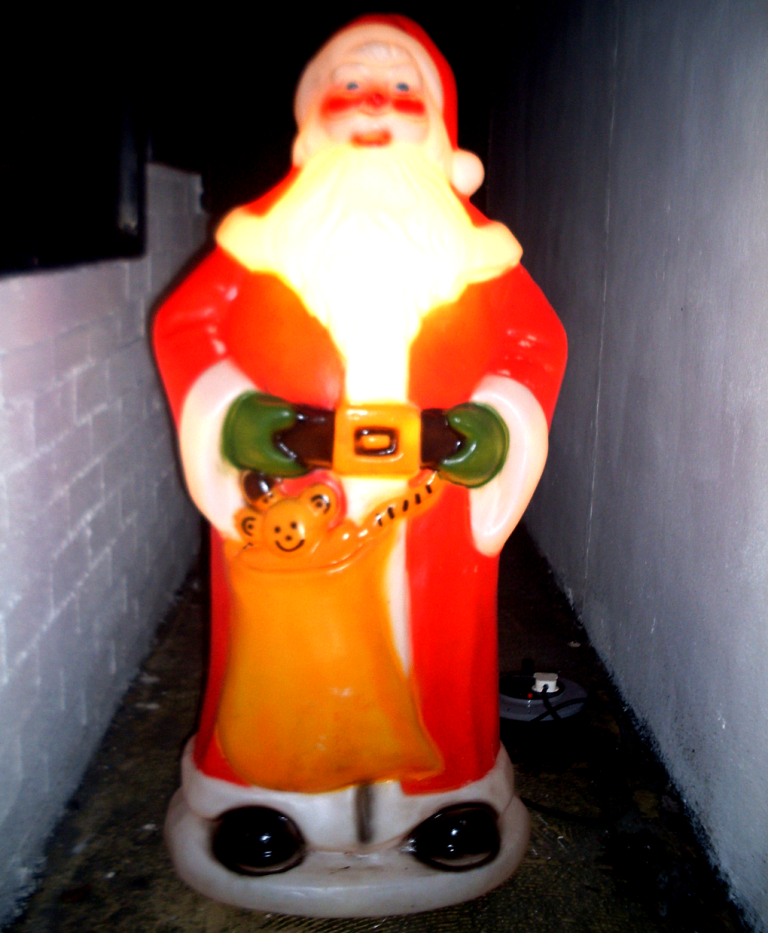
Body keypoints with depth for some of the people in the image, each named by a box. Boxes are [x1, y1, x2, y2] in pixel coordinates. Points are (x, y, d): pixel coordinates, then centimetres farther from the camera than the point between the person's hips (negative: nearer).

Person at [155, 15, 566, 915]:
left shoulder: (470, 238, 8)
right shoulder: (268, 228, 4)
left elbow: (537, 339, 9)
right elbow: (185, 320, 3)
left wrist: (489, 429, -8)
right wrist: (238, 423, -12)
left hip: (433, 507, 2)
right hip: (291, 504, -1)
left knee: (432, 648, 9)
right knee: (289, 649, 5)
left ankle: (446, 789, 29)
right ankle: (266, 796, 25)